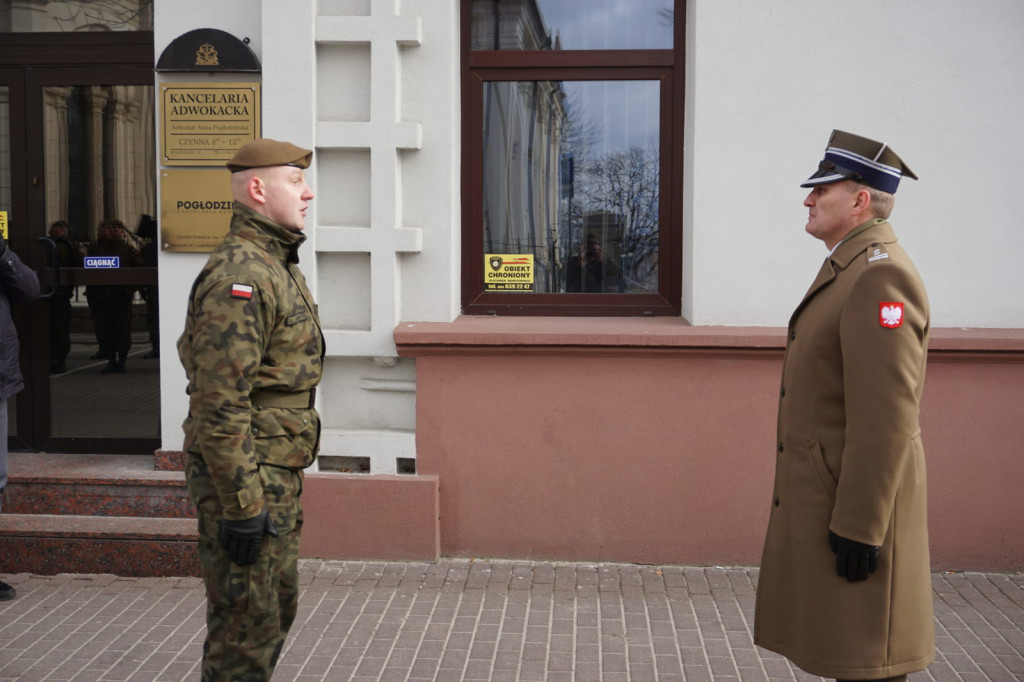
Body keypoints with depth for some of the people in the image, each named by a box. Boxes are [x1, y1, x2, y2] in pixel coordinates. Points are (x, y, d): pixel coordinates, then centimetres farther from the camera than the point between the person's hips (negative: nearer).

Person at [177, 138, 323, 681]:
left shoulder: (275, 266, 15)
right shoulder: (238, 275, -19)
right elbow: (220, 403, -24)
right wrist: (241, 504, -24)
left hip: (276, 474, 10)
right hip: (246, 477, -10)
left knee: (278, 610, 20)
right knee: (247, 623, 0)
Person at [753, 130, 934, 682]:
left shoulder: (880, 275, -19)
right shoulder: (849, 268, 14)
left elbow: (886, 416, -24)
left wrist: (859, 527, -23)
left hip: (854, 499, -10)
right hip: (824, 491, 10)